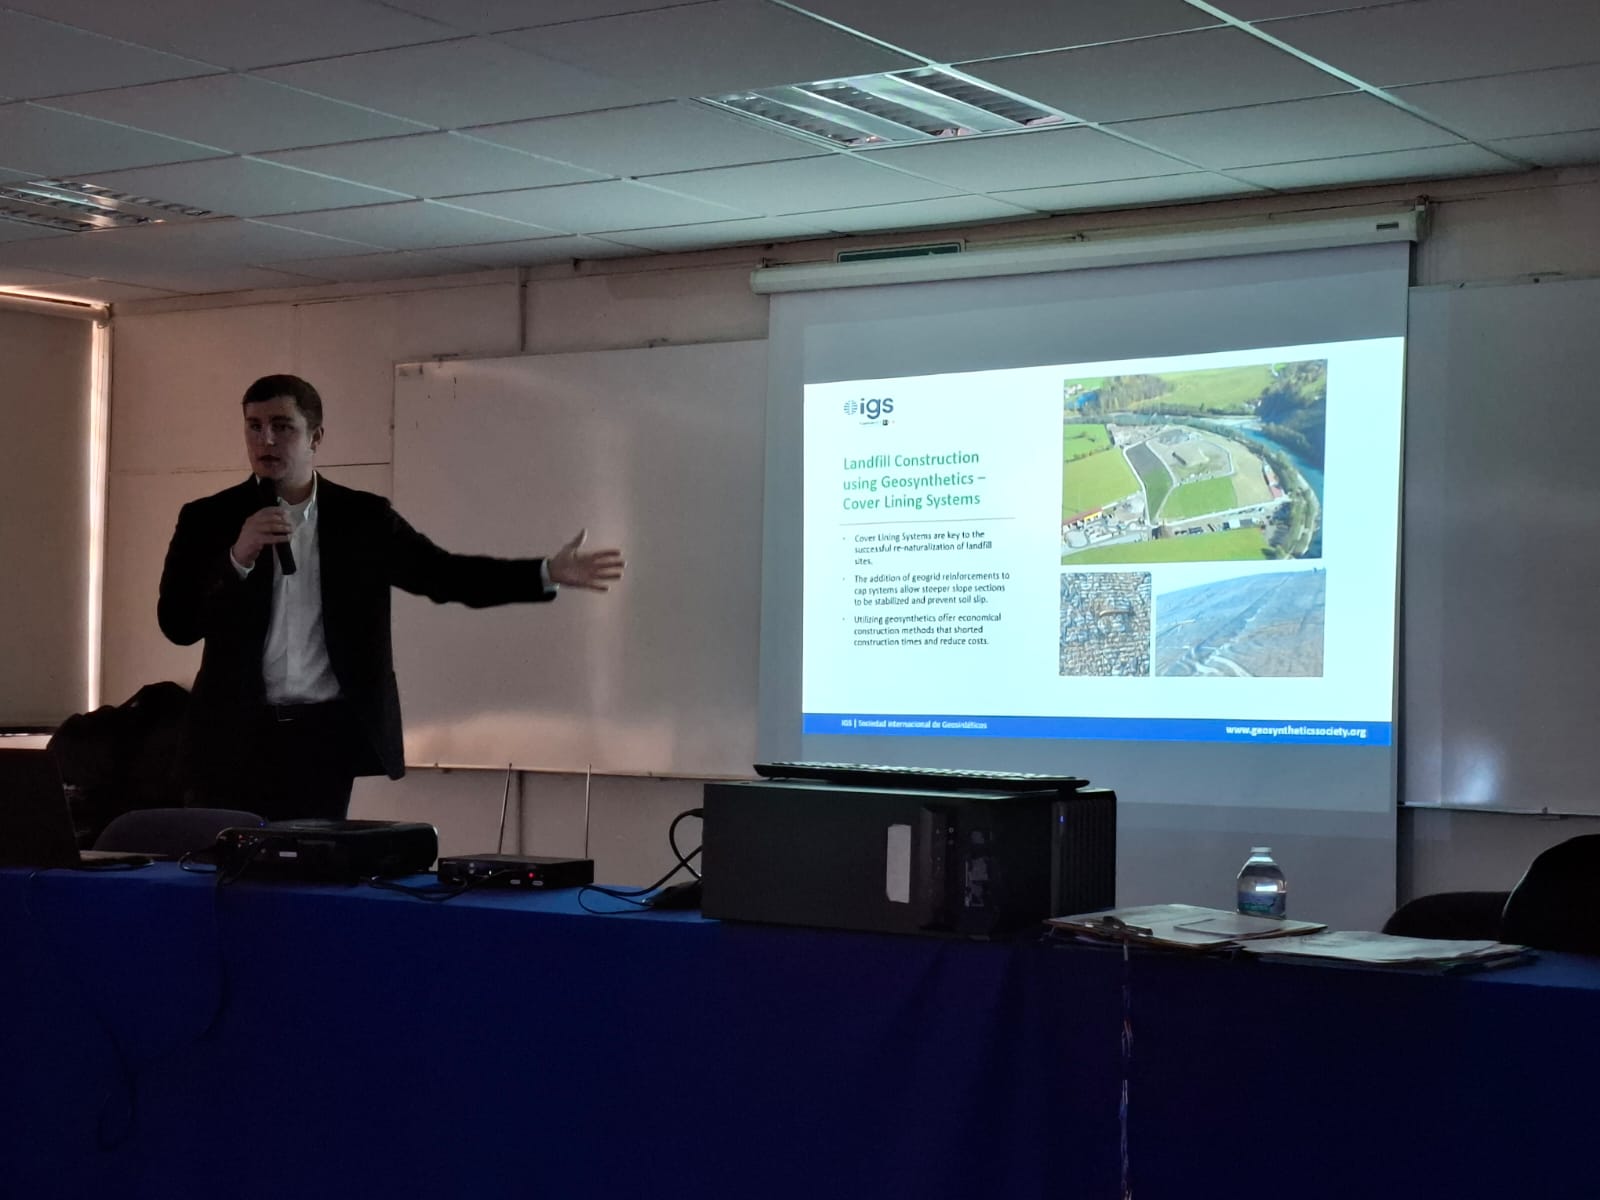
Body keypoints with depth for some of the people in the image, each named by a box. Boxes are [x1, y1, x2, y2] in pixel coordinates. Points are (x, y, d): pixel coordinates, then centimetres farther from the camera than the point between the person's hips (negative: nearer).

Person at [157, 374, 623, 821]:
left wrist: (548, 573, -3)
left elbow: (443, 574, 6)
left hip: (326, 736, 1)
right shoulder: (208, 519, 2)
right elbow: (177, 624, -3)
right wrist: (238, 558, -18)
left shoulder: (362, 517, 5)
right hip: (236, 735, 0)